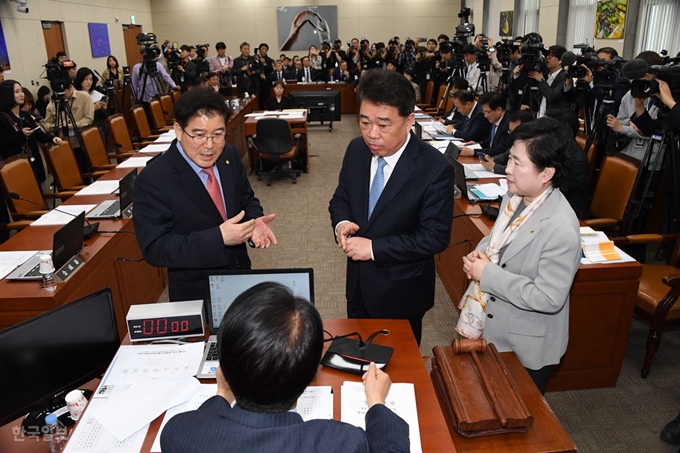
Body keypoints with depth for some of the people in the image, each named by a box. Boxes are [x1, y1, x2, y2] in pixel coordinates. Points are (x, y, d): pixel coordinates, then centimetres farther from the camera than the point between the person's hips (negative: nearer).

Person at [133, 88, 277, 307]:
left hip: (240, 277, 6)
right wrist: (219, 238, -33)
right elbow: (155, 249, -24)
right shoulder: (152, 181, -23)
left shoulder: (229, 156, -6)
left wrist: (254, 221, -18)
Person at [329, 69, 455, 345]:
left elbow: (436, 236, -22)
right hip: (358, 281, 5)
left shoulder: (435, 168, -24)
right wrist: (341, 223, -17)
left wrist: (374, 248, -25)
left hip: (401, 290, -5)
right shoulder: (357, 149, -6)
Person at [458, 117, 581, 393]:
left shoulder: (560, 229, -31)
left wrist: (488, 274, -25)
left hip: (524, 348, -7)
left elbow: (547, 298, -29)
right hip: (492, 329, 7)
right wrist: (479, 252, -9)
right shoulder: (515, 195, -6)